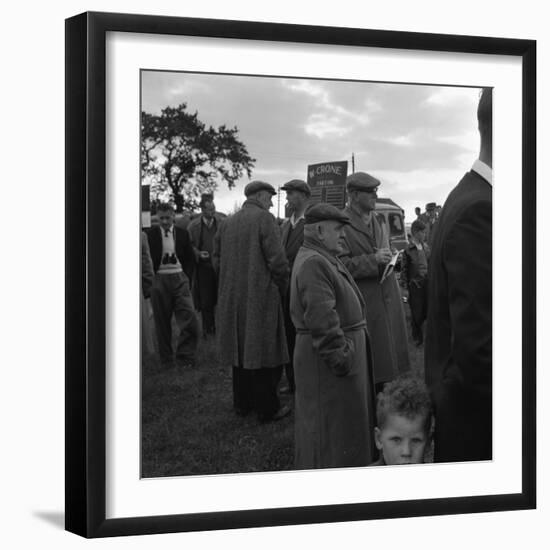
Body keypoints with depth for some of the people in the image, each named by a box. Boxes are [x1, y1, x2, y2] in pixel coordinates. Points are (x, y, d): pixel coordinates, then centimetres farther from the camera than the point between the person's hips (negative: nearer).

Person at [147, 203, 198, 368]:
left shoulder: (182, 234, 7)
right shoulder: (151, 234, 2)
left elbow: (191, 258, 12)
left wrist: (187, 278, 3)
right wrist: (151, 278, -3)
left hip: (179, 278, 1)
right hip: (159, 279, -1)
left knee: (189, 317, -9)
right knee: (162, 321, 4)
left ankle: (184, 355, 2)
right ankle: (166, 358, 14)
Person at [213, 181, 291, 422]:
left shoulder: (227, 223, 7)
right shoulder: (264, 219, -12)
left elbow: (217, 261, 10)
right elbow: (277, 261, -17)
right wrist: (281, 288, -2)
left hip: (232, 299, 7)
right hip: (260, 296, -7)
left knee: (241, 349, 16)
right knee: (264, 355, 0)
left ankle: (242, 403, 25)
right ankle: (267, 408, 5)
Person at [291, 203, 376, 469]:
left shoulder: (323, 258, 15)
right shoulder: (313, 264, -21)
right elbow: (322, 319, -26)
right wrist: (340, 358, -24)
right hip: (328, 357, -11)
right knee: (332, 425, -2)